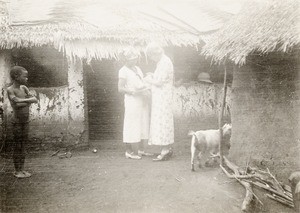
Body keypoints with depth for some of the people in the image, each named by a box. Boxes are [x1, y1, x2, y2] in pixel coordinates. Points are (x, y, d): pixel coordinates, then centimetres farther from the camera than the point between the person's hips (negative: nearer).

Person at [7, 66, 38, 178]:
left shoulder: (24, 88, 7)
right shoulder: (10, 90, -12)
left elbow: (35, 99, 0)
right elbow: (16, 104, -24)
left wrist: (24, 100, -15)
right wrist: (28, 101, -13)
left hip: (25, 121, 6)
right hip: (17, 122, -6)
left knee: (23, 145, 11)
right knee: (17, 146, 2)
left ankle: (21, 169, 20)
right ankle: (17, 170, 12)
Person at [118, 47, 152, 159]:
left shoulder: (137, 69, 17)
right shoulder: (123, 71, -6)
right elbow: (120, 88, -11)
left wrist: (147, 88, 5)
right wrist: (133, 92, -22)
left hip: (143, 100, 8)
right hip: (132, 101, -8)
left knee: (144, 124, 9)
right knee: (132, 125, -4)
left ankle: (141, 150, 19)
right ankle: (129, 151, 5)